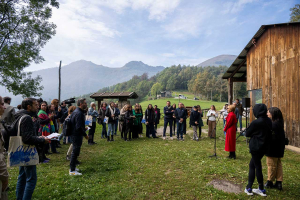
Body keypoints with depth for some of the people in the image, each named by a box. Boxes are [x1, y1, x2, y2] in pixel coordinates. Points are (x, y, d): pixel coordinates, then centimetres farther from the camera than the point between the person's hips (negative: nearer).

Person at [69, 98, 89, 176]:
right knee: (75, 152, -1)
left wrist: (84, 128, 17)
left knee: (75, 151, 20)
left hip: (75, 134, 11)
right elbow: (79, 127, -25)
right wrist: (85, 134, -15)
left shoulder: (76, 111, 10)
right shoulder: (79, 113, -22)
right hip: (77, 135, -11)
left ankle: (72, 167, 32)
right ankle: (72, 170, 10)